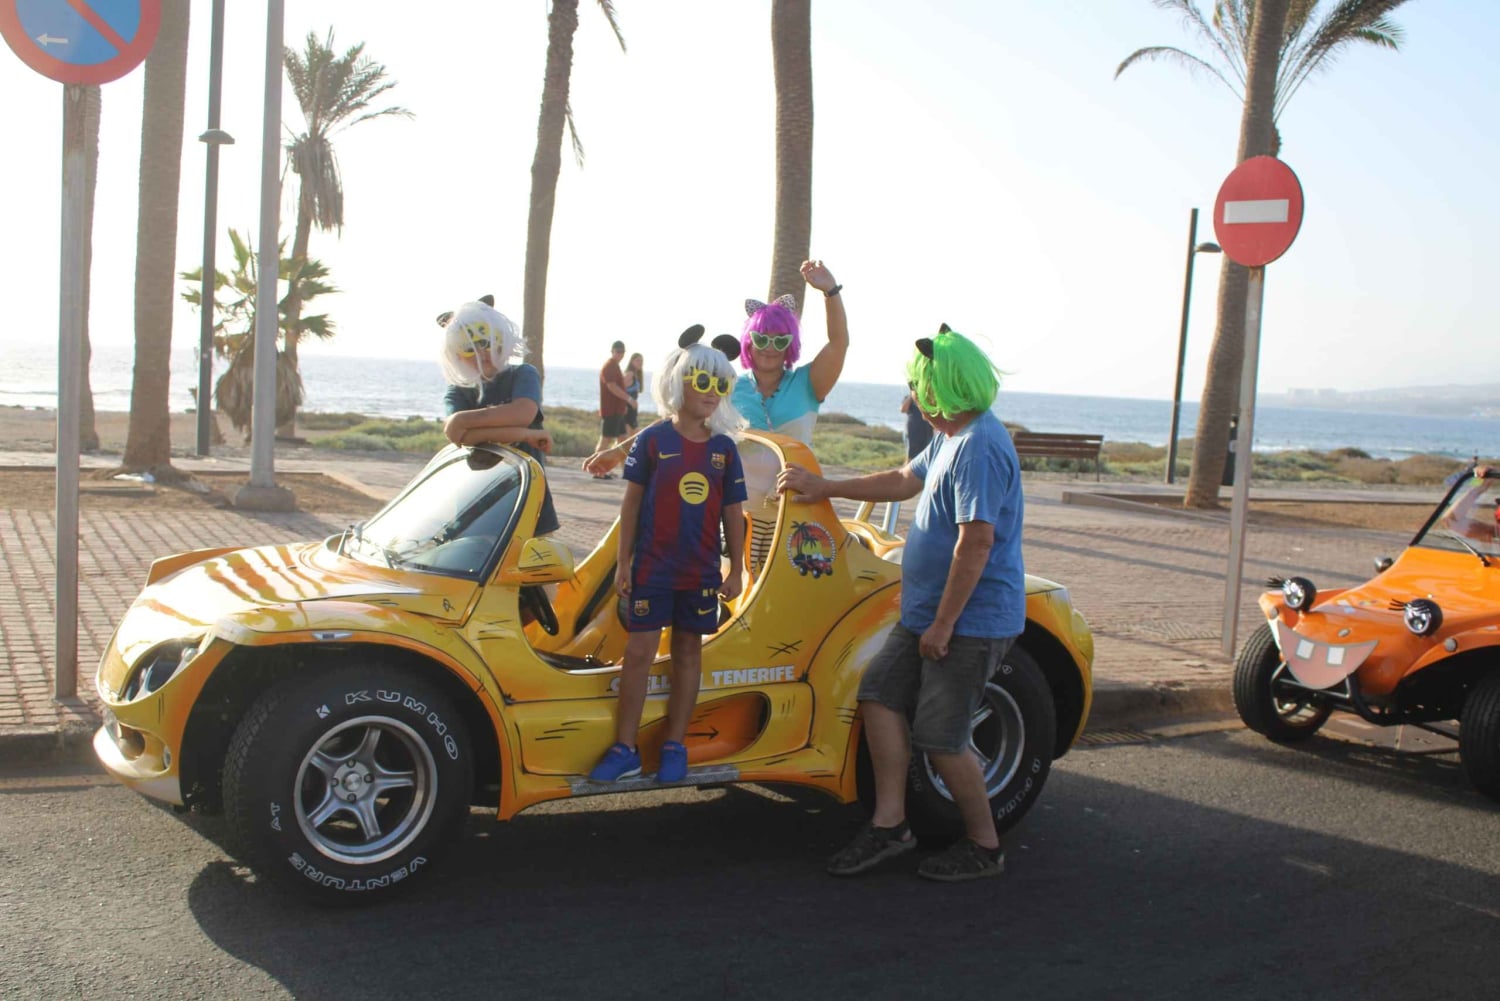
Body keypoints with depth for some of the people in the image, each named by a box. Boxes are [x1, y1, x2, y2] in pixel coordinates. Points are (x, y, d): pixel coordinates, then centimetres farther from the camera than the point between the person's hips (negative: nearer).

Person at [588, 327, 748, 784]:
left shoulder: (724, 449, 3)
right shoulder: (653, 439, -4)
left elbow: (732, 512, 7)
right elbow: (631, 502, -1)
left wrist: (736, 570, 6)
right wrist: (622, 563, -2)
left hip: (702, 572, 3)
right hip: (652, 568, -2)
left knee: (688, 651, 9)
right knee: (639, 652, -1)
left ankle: (674, 746, 20)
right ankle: (625, 749, 7)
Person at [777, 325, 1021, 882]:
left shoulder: (980, 446, -21)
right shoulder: (950, 439, 12)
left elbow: (977, 541, -26)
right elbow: (903, 482, 26)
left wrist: (943, 625, -22)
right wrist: (822, 488, 27)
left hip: (970, 621, -10)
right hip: (926, 612, 10)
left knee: (939, 739, -3)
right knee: (880, 694, 8)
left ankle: (983, 847, 16)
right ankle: (889, 825, 14)